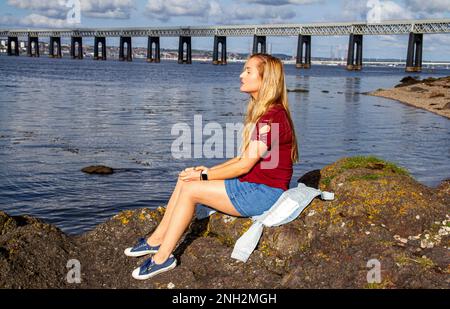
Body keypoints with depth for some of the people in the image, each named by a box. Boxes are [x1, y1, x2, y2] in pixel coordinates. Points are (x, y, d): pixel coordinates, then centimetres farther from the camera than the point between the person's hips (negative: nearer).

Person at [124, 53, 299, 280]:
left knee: (190, 189, -16)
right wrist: (207, 170, 4)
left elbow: (245, 166, -19)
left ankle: (162, 257, -7)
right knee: (185, 180, 2)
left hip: (263, 193, -10)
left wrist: (204, 176, -11)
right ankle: (157, 240, 8)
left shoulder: (272, 118, -20)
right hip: (251, 184, 10)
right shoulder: (261, 112, 13)